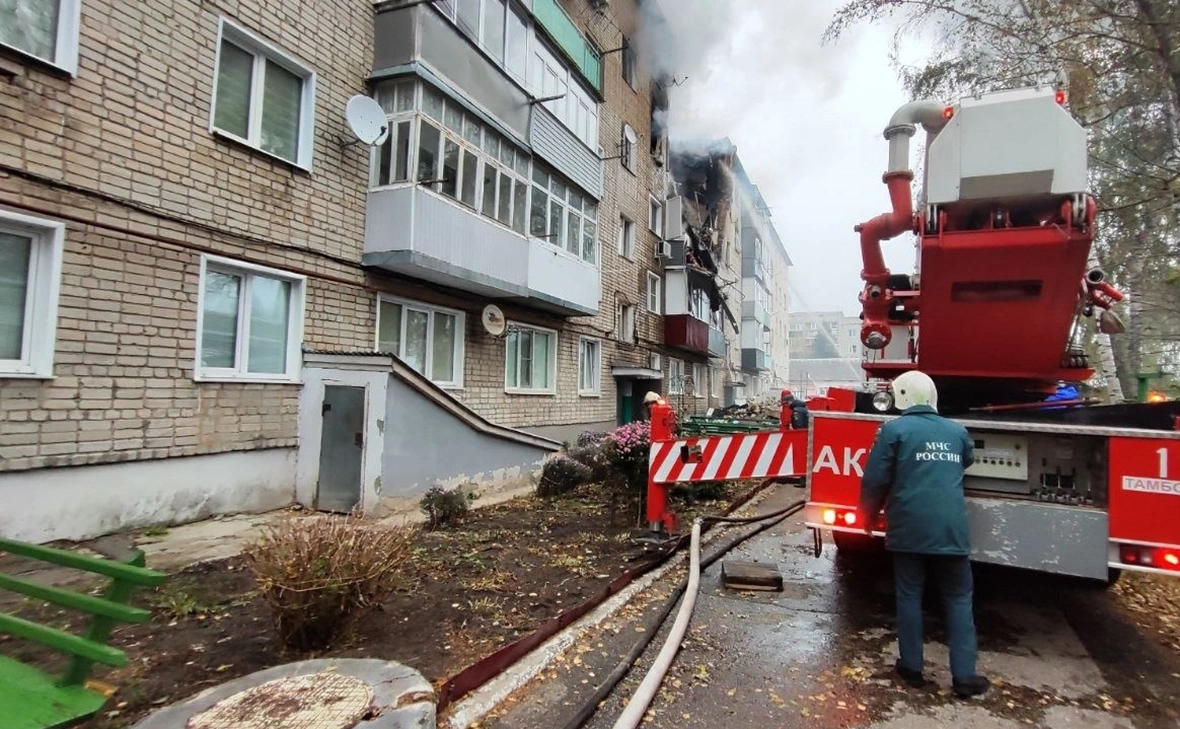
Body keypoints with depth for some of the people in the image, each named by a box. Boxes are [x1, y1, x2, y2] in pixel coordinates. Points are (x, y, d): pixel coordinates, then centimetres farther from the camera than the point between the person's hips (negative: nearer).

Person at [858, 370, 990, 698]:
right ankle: (964, 676, 15)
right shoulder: (957, 431, 8)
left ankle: (912, 667, 19)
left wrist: (868, 517, 9)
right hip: (951, 529, 3)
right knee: (959, 600, 12)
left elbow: (875, 480, -6)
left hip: (909, 528, -2)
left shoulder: (894, 429, -5)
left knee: (909, 596, 9)